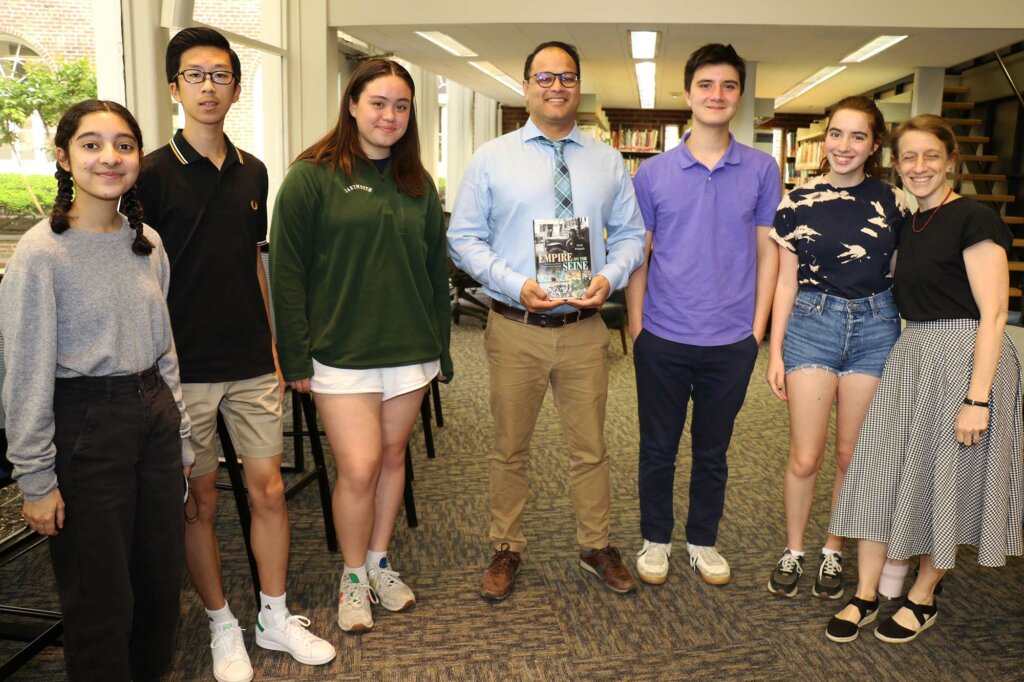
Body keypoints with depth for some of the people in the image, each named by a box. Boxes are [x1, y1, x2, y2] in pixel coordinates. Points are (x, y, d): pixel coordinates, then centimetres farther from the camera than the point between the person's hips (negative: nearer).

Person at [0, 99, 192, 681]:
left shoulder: (147, 243, 5)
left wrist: (181, 435, 13)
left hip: (154, 411, 6)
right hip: (86, 424, -6)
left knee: (163, 578, 16)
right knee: (102, 595, 7)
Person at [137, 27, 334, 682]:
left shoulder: (252, 172, 8)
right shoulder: (153, 174, -7)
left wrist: (273, 349, 13)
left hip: (251, 365, 4)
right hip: (186, 368, -4)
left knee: (269, 489, 8)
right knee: (200, 501, 8)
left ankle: (276, 616, 25)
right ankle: (223, 624, 25)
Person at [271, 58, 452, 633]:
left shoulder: (419, 184, 10)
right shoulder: (313, 177, -4)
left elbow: (437, 271, 13)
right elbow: (288, 271, -6)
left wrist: (441, 348, 10)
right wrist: (296, 355, -10)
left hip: (410, 350, 5)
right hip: (342, 353, -4)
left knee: (393, 457, 13)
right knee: (359, 468, -5)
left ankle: (379, 562, 32)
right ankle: (353, 577, 18)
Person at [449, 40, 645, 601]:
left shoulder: (608, 162, 8)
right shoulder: (491, 159, 1)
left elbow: (630, 234, 11)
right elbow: (464, 238, -1)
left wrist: (609, 277, -10)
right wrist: (516, 284, -15)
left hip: (585, 327, 2)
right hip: (515, 328, -1)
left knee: (590, 448, 12)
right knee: (510, 449, 11)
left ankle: (595, 548, 32)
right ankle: (506, 551, 29)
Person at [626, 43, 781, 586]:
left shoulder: (762, 170, 2)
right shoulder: (653, 172, 0)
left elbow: (768, 251, 4)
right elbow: (638, 254, 3)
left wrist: (758, 327, 0)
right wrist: (636, 325, -1)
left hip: (732, 342, 1)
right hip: (662, 339, 0)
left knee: (712, 450, 15)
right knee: (658, 448, 11)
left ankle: (703, 541, 33)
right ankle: (655, 540, 30)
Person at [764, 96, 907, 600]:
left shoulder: (893, 203, 2)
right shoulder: (798, 202, -1)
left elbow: (901, 278, 8)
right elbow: (786, 281, 2)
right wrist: (775, 351, -1)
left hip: (875, 328, 1)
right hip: (812, 324, -1)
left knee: (852, 456, 9)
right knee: (804, 458, 0)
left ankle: (834, 552, 29)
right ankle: (792, 552, 21)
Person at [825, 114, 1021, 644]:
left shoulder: (973, 219, -11)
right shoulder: (909, 227, 12)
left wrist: (977, 397, -21)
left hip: (965, 358, -7)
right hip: (910, 355, 7)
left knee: (944, 478, 6)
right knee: (881, 471, 5)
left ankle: (923, 599, 25)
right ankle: (865, 596, 16)